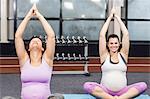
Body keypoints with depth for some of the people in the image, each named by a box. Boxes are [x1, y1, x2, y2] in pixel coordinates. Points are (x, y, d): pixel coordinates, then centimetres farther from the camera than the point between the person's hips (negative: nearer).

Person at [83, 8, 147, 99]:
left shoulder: (123, 54, 9)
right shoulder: (104, 55, 6)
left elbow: (126, 34, 4)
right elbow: (102, 35, 1)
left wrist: (117, 17, 9)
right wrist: (110, 17, 8)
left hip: (122, 91, 1)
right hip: (105, 91, -1)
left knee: (143, 85, -23)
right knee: (87, 85, -28)